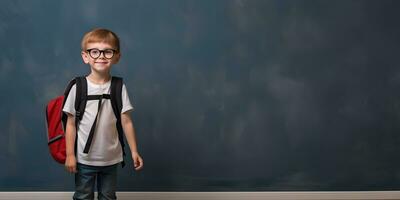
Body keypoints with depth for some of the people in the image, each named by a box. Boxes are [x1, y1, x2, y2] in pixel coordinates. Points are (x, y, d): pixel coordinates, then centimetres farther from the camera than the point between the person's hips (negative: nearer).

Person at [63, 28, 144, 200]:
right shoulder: (78, 87, -9)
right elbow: (71, 123, -5)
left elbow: (126, 121, -2)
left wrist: (134, 151, -3)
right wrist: (70, 154, -6)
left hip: (111, 158, 2)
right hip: (84, 158, -1)